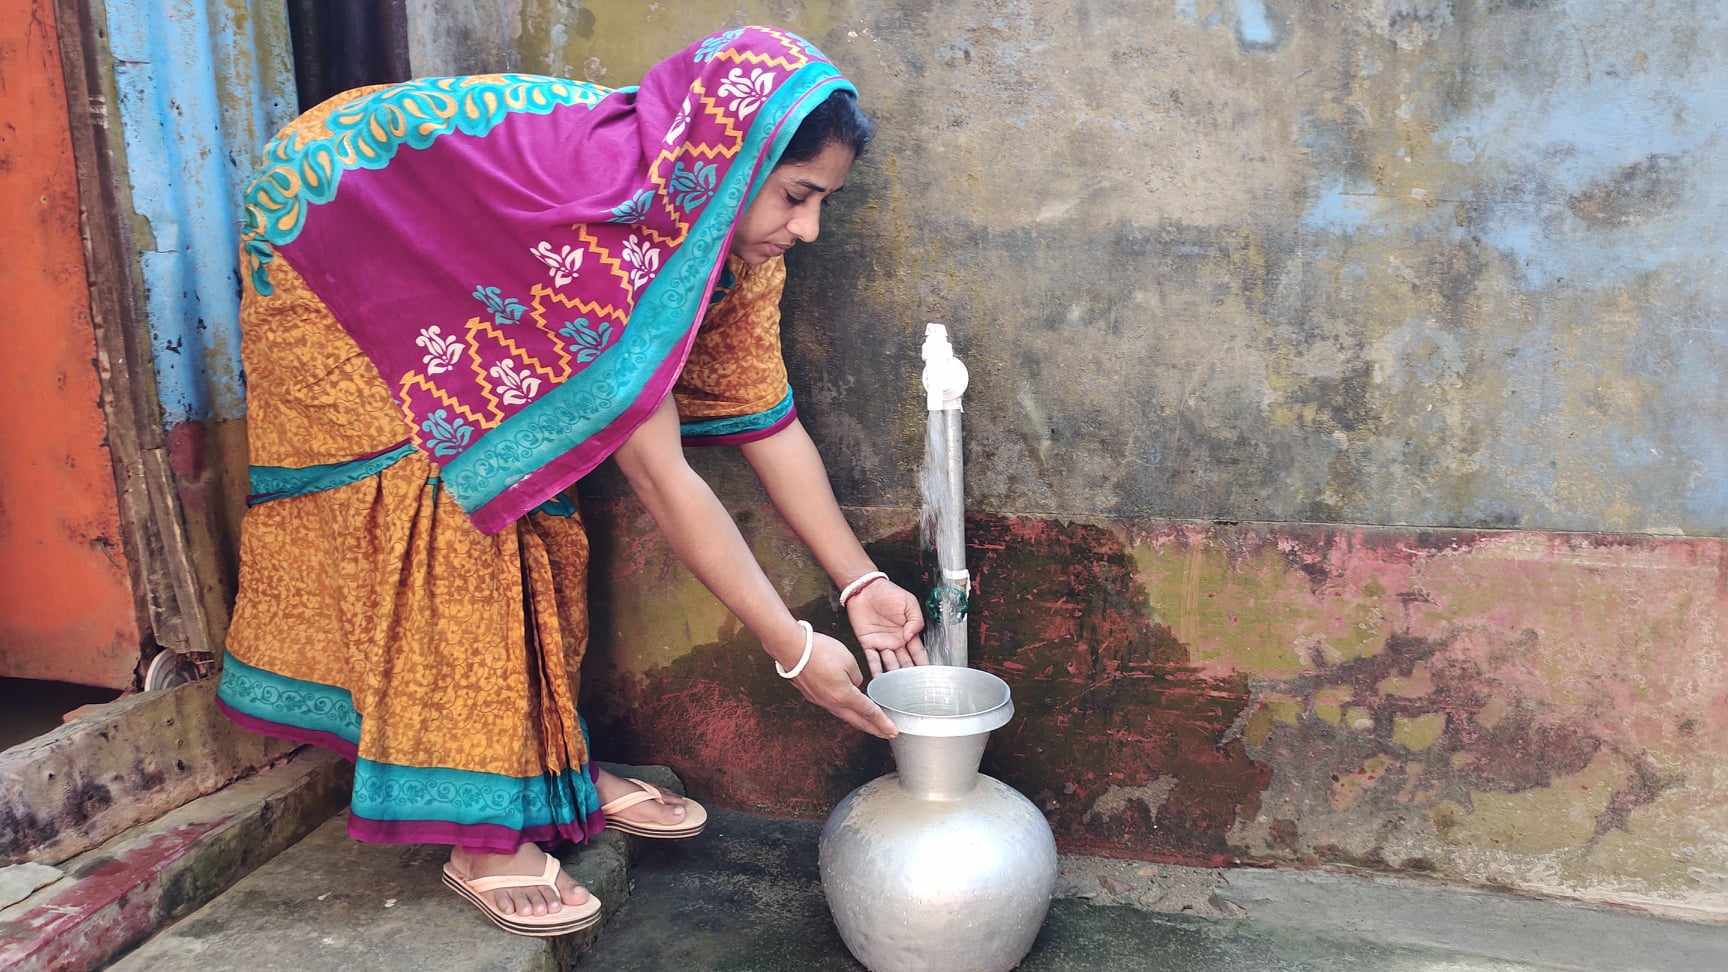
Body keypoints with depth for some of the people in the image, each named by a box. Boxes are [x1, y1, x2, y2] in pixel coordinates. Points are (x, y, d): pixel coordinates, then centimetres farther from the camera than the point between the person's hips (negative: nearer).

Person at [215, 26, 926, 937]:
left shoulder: (718, 220, -16)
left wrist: (862, 582, -13)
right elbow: (657, 473, -37)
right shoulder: (605, 220, -41)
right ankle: (485, 839, -2)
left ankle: (556, 767, 16)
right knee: (449, 513, -12)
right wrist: (793, 649, -33)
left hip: (452, 299, 8)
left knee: (524, 502, 4)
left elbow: (765, 419, -11)